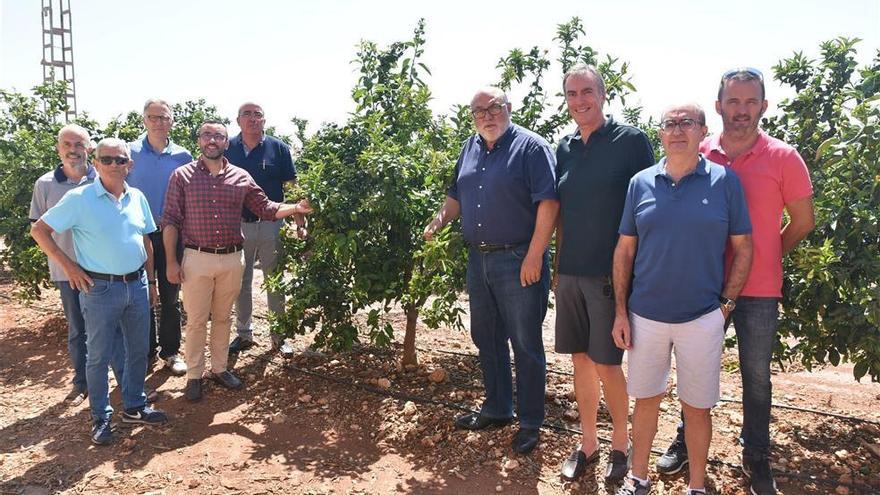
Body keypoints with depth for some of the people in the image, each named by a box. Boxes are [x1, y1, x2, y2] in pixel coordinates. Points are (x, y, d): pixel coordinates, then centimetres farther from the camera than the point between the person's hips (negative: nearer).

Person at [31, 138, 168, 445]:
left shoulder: (137, 198, 5)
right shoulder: (79, 199, -10)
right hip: (100, 289, -5)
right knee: (99, 356, 7)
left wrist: (150, 282, 14)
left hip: (137, 285, 5)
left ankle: (134, 407, 31)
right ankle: (100, 417, 22)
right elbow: (39, 230, -5)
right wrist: (67, 265, -10)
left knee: (139, 351, 14)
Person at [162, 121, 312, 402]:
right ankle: (193, 375, 20)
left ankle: (219, 368, 30)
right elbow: (170, 221, -2)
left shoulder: (241, 177, 6)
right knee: (196, 320, 6)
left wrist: (295, 208, -13)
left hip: (231, 259, 3)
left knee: (223, 317, 15)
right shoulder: (182, 176, -1)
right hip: (197, 258, -2)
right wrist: (171, 262, -6)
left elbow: (265, 208, 5)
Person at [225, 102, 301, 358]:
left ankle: (279, 335, 20)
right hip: (238, 224, 2)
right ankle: (244, 333, 26)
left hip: (272, 224, -2)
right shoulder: (228, 149, 2)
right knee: (241, 282, 12)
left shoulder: (278, 148, -2)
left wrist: (299, 225, -7)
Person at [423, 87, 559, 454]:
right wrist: (439, 220, 0)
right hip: (478, 259, 8)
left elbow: (548, 202, -16)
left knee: (526, 344, 3)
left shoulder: (530, 147, -10)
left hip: (519, 261, -7)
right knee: (486, 339, 17)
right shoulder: (470, 149, 12)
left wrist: (534, 256, -21)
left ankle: (530, 422, 18)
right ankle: (497, 408, 35)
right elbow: (456, 196, 20)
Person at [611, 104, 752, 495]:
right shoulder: (641, 183, 2)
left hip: (702, 318, -2)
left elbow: (743, 248, 0)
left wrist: (725, 303, -4)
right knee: (646, 399, 15)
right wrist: (621, 312, 1)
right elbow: (624, 250, 4)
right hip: (645, 316, 2)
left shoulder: (725, 181, -4)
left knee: (697, 407, 11)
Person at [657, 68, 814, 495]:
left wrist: (767, 257, 8)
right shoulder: (699, 155, -2)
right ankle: (686, 441, 34)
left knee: (756, 375, 12)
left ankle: (756, 456, 31)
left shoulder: (783, 158, -7)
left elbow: (803, 221, 3)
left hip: (758, 290, -1)